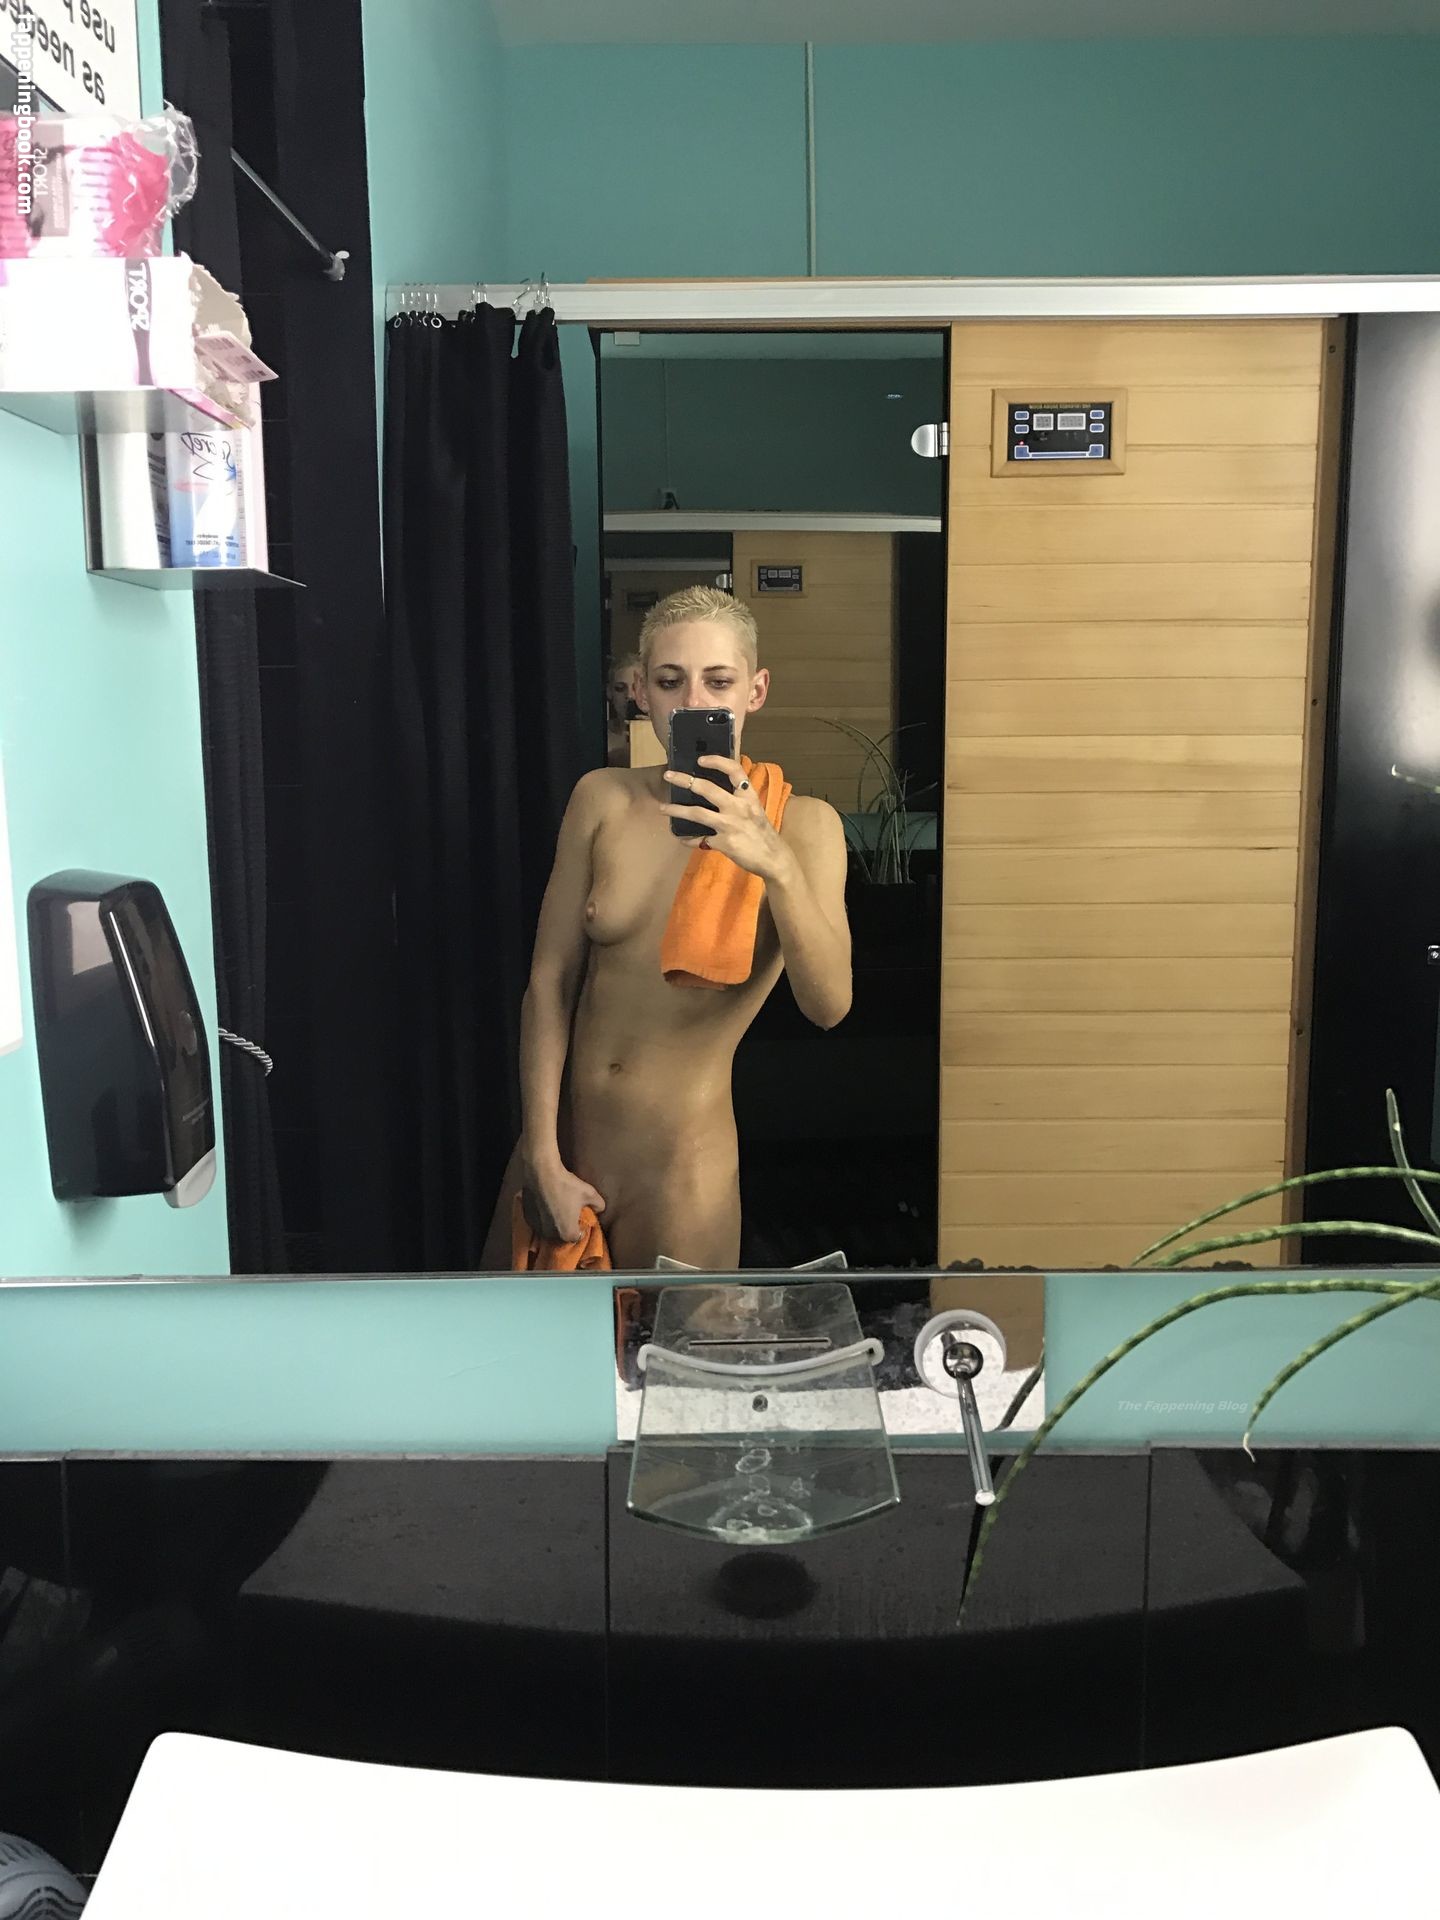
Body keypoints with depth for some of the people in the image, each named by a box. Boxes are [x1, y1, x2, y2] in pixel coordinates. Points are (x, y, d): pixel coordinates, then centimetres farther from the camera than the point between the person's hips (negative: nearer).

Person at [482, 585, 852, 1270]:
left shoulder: (802, 823, -11)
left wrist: (777, 864, -41)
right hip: (559, 1138, 3)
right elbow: (549, 983, -2)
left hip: (681, 1168, -3)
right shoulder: (602, 798, -3)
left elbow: (828, 1004, -24)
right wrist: (544, 1161, -6)